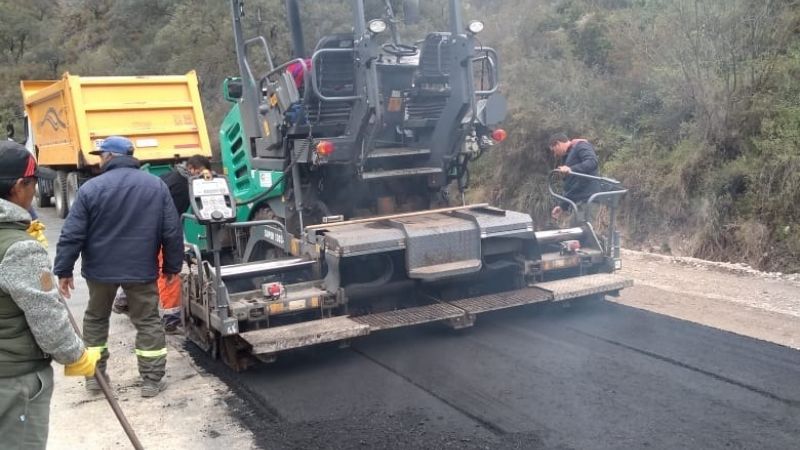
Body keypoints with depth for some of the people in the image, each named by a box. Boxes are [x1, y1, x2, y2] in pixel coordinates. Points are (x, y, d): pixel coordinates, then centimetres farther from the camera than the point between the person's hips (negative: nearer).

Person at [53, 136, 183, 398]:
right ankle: (152, 381, 9)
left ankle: (93, 376, 25)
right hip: (141, 269, 1)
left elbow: (72, 234, -9)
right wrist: (172, 265, 7)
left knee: (96, 319, 19)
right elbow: (171, 231, -2)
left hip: (100, 268, 0)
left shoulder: (91, 188, -10)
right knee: (148, 322, 9)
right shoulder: (157, 186, -3)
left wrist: (63, 270, -1)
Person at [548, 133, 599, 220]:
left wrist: (571, 169, -30)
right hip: (578, 201, 9)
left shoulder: (580, 145, 0)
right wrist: (562, 206, 20)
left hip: (586, 200, -9)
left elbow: (593, 162, -20)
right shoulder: (567, 156, 27)